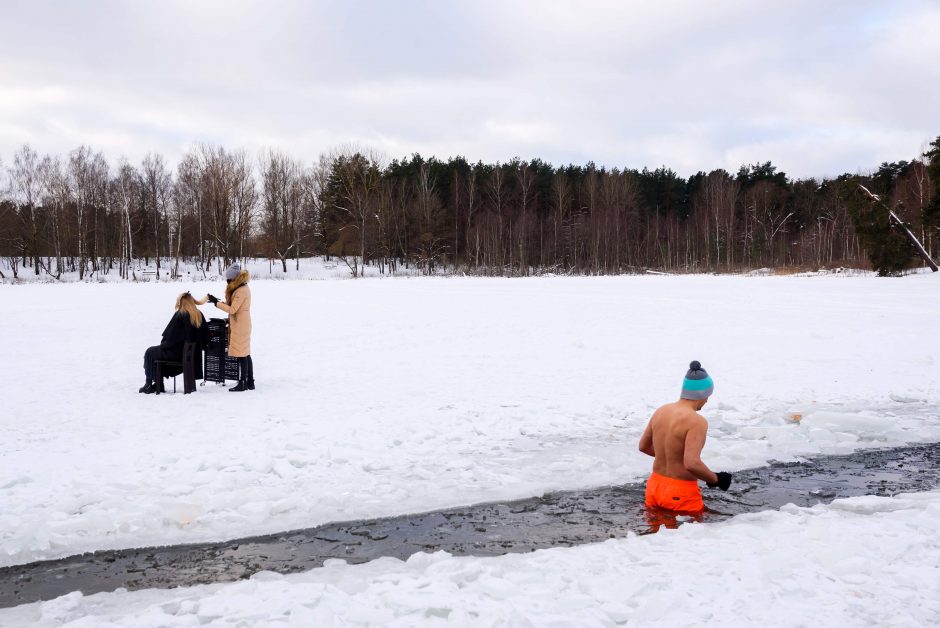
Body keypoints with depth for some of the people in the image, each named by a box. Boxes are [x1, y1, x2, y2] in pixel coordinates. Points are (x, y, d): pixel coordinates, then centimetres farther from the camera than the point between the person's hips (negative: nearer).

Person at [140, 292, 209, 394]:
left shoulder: (180, 315, -15)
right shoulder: (199, 315, 3)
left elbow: (170, 336, -13)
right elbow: (205, 336, 7)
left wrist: (163, 345, 2)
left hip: (178, 353, -7)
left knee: (149, 353, 13)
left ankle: (149, 383, 15)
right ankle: (158, 384, 24)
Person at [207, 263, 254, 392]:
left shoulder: (241, 291, -18)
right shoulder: (242, 288, 12)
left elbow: (232, 309, -21)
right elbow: (234, 307, 14)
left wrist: (216, 302, -18)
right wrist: (221, 302, 3)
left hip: (240, 326, -10)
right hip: (241, 325, 10)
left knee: (242, 355, -6)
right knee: (246, 354, 11)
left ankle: (243, 383, -2)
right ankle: (250, 382, 15)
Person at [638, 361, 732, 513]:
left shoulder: (661, 411, 4)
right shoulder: (697, 421, -19)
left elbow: (643, 446, 17)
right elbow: (692, 464, -29)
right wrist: (716, 479, -13)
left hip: (654, 485, 8)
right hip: (680, 493, -8)